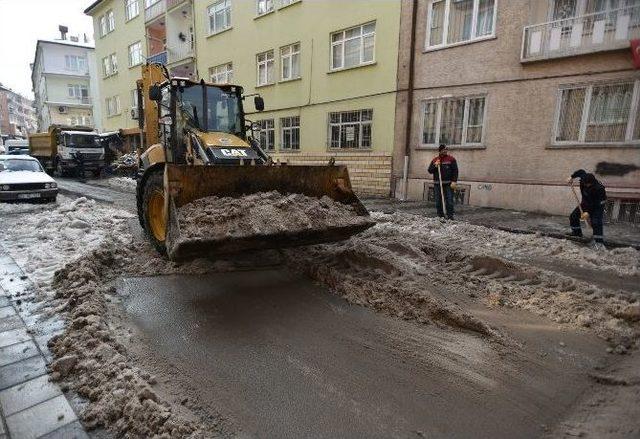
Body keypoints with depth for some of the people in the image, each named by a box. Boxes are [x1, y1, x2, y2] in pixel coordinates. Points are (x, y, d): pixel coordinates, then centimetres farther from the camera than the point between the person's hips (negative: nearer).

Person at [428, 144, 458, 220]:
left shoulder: (451, 159, 3)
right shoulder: (435, 160, 12)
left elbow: (455, 171, -2)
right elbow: (430, 171, 10)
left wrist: (454, 181, -11)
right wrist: (435, 165, -8)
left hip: (448, 184, -3)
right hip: (437, 184, 3)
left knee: (449, 201, -5)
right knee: (438, 201, 5)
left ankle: (450, 216, -1)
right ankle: (440, 216, 13)